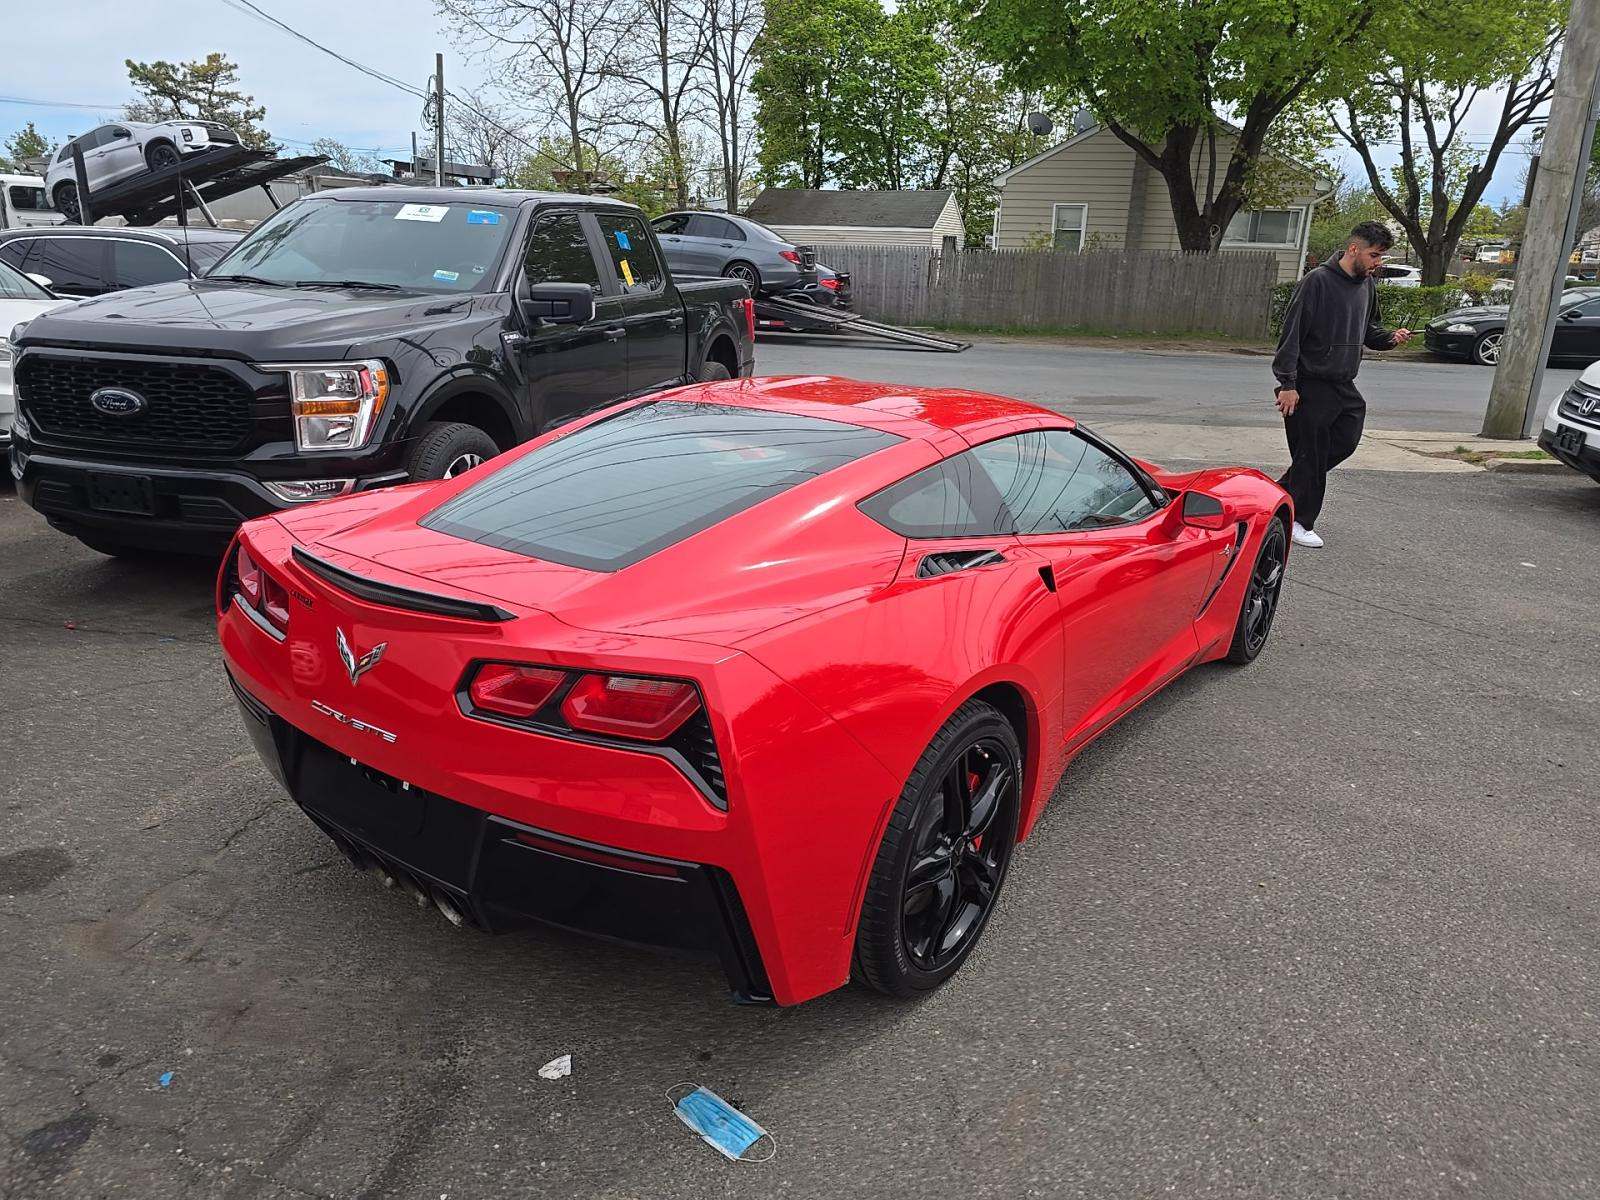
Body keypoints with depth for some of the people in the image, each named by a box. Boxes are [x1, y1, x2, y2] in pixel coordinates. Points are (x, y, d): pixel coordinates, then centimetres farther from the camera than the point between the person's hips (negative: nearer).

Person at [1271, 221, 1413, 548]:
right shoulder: (1318, 281, -13)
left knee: (1345, 442, 8)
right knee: (1311, 453, -2)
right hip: (1310, 386, -8)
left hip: (1344, 386, 8)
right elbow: (1291, 334, -16)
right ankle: (1300, 521, 11)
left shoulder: (1367, 285, 11)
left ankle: (1285, 488, 25)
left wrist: (1390, 337, 3)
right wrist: (1287, 384, -20)